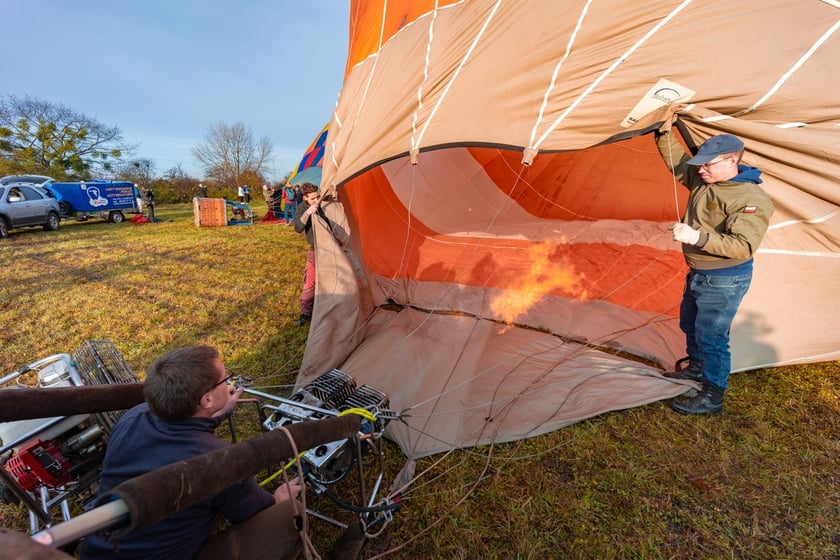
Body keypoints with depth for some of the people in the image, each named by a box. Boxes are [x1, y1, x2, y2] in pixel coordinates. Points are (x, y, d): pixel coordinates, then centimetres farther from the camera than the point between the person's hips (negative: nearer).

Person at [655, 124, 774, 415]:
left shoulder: (752, 199, -22)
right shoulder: (702, 180, 1)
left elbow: (743, 247, -29)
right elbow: (677, 161, 15)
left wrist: (698, 237, -40)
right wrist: (664, 133, 2)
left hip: (724, 280, -9)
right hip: (698, 273, 9)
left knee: (710, 337, -2)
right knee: (690, 324, 23)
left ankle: (712, 398, 13)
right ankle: (697, 368, 45)